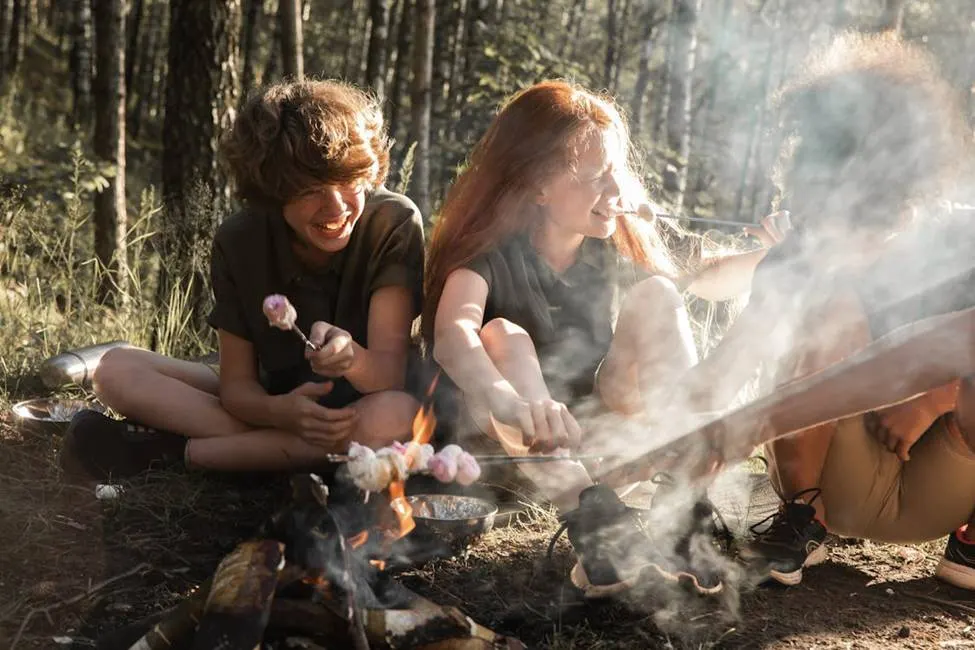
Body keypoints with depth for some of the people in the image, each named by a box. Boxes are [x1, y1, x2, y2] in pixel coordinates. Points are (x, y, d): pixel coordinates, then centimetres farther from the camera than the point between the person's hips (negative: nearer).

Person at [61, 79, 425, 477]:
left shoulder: (394, 224, -20)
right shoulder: (237, 243, -10)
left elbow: (389, 374, -25)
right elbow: (237, 385, -10)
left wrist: (352, 358, -50)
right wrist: (282, 411, -34)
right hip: (279, 402, 3)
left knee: (399, 416, -40)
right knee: (116, 371, -11)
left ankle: (170, 451, -25)